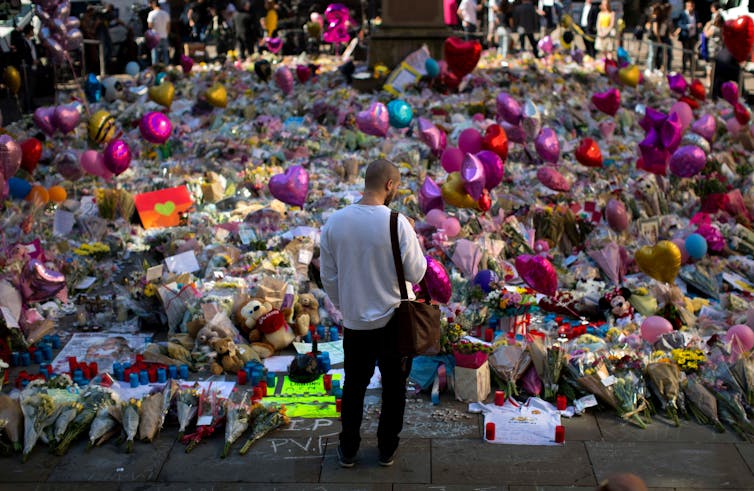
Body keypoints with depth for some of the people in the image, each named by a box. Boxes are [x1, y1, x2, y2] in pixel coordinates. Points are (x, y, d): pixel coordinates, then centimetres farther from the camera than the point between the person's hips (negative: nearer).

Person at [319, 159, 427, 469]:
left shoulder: (334, 222, -6)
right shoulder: (397, 223, -19)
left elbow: (328, 277, 1)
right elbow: (416, 273, -11)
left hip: (355, 322, 3)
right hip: (395, 319, -3)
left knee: (354, 386, 18)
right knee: (394, 387, 16)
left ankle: (348, 451, 28)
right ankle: (387, 449, 28)